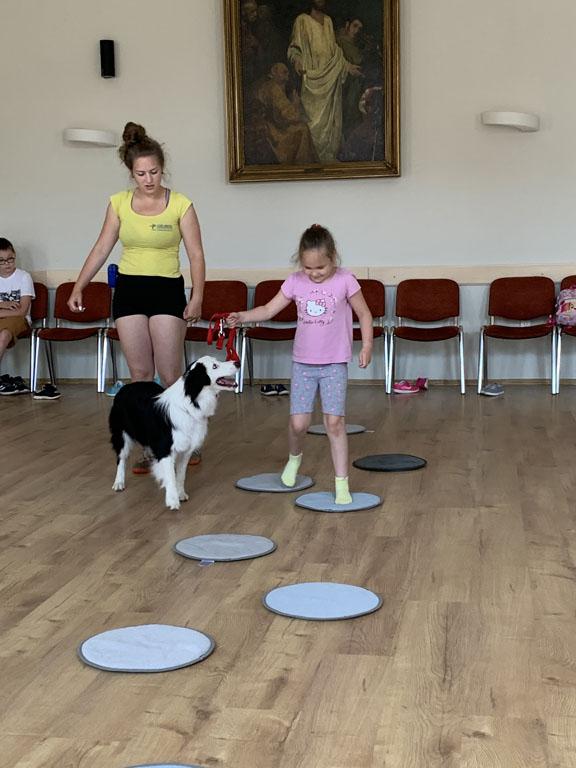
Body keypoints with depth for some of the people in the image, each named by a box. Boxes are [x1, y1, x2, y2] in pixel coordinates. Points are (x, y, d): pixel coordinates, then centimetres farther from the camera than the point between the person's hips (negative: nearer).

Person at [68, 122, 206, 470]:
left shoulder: (180, 204, -6)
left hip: (167, 291, -3)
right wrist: (79, 286, 2)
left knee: (170, 374, -6)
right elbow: (101, 249, 9)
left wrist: (197, 297, -15)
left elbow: (196, 255, -5)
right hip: (129, 290, 3)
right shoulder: (119, 203, 3)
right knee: (140, 373, 5)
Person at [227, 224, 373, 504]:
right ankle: (294, 458, 32)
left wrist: (366, 346, -9)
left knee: (335, 421, -9)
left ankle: (342, 483, -2)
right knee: (298, 422, -2)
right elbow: (268, 310, 0)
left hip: (334, 364, -2)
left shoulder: (344, 281, -7)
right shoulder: (295, 282, -1)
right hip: (303, 362, 2)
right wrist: (242, 317, -16)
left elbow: (364, 315, 1)